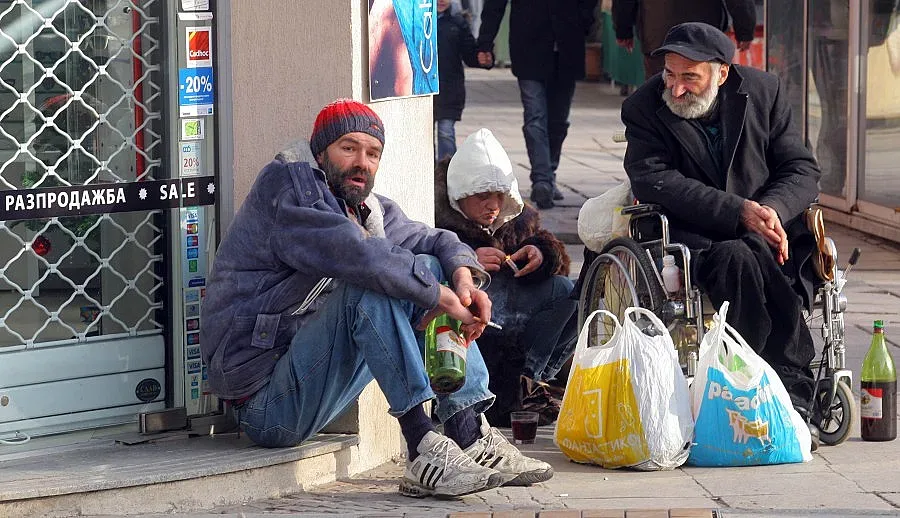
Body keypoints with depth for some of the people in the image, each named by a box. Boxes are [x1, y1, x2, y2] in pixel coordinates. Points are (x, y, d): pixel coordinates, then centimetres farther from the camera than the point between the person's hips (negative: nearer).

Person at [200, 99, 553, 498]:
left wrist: (463, 274, -7)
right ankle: (423, 450, -35)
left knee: (428, 268, 6)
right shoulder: (287, 184, -11)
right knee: (370, 287, -27)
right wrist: (436, 294, -21)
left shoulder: (368, 210, 13)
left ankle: (470, 435, -7)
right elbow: (352, 254, -25)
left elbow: (433, 241, 17)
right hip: (263, 401, -9)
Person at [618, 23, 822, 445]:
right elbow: (655, 182, -17)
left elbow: (802, 169, 3)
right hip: (685, 233, -2)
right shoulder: (644, 109, -3)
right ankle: (792, 390, -31)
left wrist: (771, 210, -20)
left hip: (756, 232, 2)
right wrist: (740, 211, -26)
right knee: (737, 258, -35)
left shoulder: (763, 92, 3)